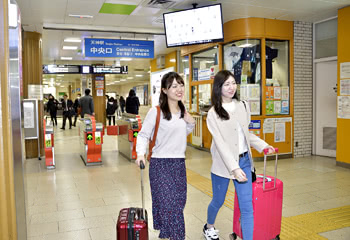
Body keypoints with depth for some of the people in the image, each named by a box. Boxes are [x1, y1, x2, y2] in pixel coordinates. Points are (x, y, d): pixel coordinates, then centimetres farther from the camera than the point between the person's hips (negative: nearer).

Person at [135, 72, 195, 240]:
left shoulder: (183, 112, 9)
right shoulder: (156, 112, -11)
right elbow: (143, 135, -8)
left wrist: (191, 124, 4)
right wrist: (140, 153, -24)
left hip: (179, 163, 7)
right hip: (160, 163, -6)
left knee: (179, 201, 13)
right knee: (168, 203, -5)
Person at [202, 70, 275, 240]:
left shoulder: (243, 106, 7)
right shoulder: (213, 114, -10)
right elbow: (220, 143, -17)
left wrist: (263, 145, 6)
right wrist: (234, 168, -24)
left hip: (244, 161, 4)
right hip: (223, 163, -3)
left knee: (247, 207, 1)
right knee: (218, 201, 17)